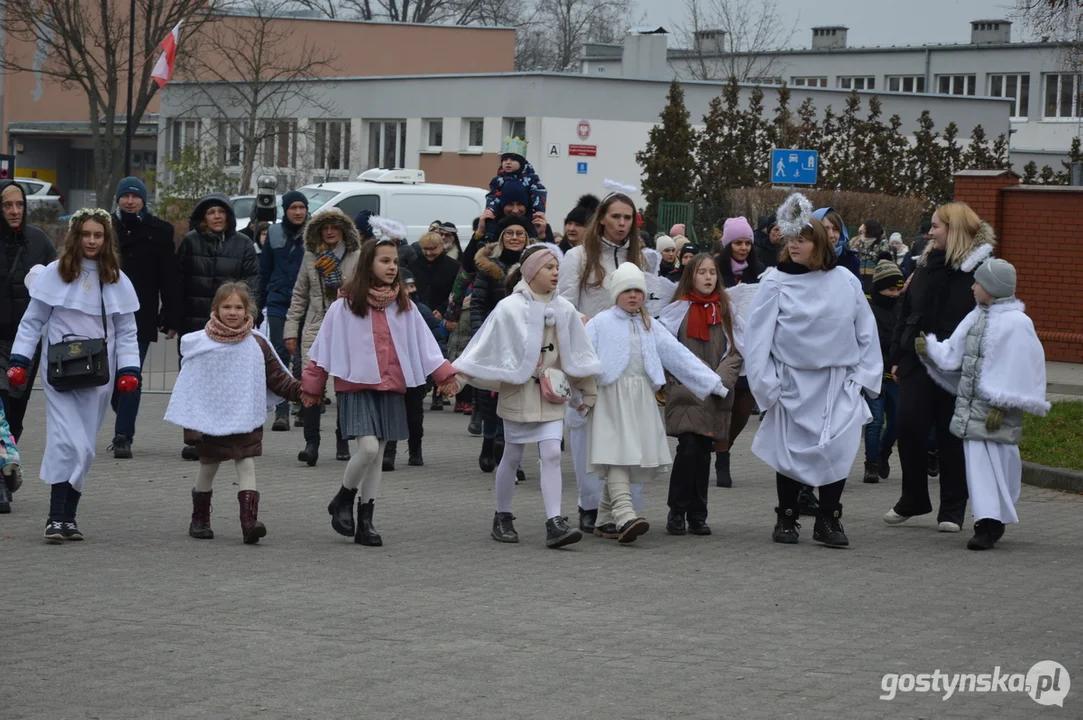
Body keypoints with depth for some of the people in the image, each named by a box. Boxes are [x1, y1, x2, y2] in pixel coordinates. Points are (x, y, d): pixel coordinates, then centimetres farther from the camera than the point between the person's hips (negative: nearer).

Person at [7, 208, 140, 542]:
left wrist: (128, 370, -1)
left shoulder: (117, 281, 8)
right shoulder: (55, 274, 1)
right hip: (60, 374, -3)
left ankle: (68, 517, 14)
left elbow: (126, 332, 11)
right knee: (68, 442, -15)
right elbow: (32, 321, 5)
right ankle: (56, 517, -11)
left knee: (83, 449, 5)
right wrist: (19, 361, -3)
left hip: (99, 375, 3)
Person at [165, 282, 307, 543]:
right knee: (207, 468, 11)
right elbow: (190, 385, -3)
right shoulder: (201, 345, -5)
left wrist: (300, 390, -9)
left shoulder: (256, 344, 1)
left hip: (246, 419, 1)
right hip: (210, 421, -1)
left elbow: (276, 377, 6)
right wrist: (190, 421, -7)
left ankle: (250, 520, -17)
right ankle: (199, 520, 27)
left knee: (247, 466, -9)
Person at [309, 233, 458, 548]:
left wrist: (445, 374, -3)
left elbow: (424, 343, 7)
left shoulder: (404, 306, 8)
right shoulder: (345, 306, -3)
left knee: (378, 455, 5)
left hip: (390, 389, 4)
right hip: (356, 386, -4)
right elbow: (324, 346, 2)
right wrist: (310, 386, 2)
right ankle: (343, 500, 7)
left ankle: (365, 522, 13)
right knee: (368, 447, -18)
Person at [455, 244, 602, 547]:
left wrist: (586, 392, 16)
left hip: (551, 393, 3)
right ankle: (502, 518, 22)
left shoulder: (564, 309, 4)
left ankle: (555, 523, -13)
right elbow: (487, 347, -9)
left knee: (552, 454, -9)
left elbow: (576, 354, 11)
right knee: (512, 457, 7)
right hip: (518, 392, -3)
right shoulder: (510, 308, -9)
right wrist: (457, 375, -15)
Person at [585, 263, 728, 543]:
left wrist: (713, 382, 7)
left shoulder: (650, 327, 17)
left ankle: (605, 520, 13)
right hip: (611, 396, -5)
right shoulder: (600, 323, 3)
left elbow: (679, 355, 13)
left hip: (642, 398, 5)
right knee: (618, 456, -16)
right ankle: (625, 517, -28)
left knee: (632, 460, 5)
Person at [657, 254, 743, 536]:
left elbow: (735, 351, 9)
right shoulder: (678, 309, 1)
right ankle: (677, 512, -4)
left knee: (704, 452, 4)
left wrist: (722, 379, -5)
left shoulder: (725, 310, 11)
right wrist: (678, 379, -8)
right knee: (688, 448, -14)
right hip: (685, 393, -3)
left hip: (715, 395, 3)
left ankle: (697, 515, 10)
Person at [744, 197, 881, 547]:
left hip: (838, 384, 1)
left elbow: (866, 331, 8)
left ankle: (828, 520, 7)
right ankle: (786, 518, 20)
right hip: (792, 383, -1)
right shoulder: (775, 282, -4)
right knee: (789, 452, 5)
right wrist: (765, 383, -8)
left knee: (838, 451, -5)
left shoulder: (845, 281, 2)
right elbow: (758, 335, -4)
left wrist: (864, 374, 4)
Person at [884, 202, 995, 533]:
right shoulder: (927, 264, 12)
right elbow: (905, 313, 15)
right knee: (910, 426, -1)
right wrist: (897, 356, 10)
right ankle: (913, 499, 16)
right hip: (917, 362, 5)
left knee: (952, 436, 3)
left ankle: (952, 509, 13)